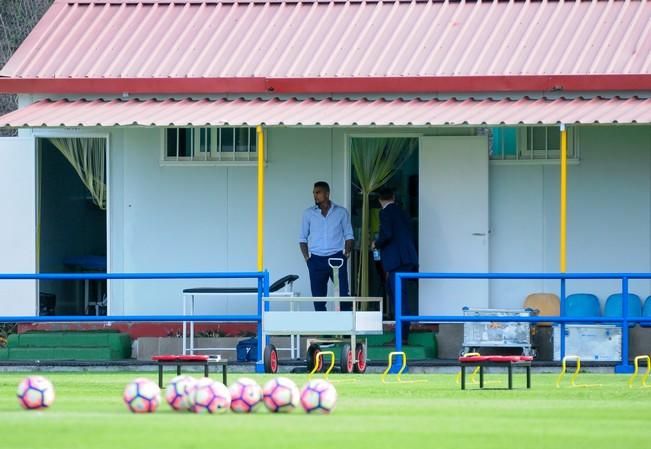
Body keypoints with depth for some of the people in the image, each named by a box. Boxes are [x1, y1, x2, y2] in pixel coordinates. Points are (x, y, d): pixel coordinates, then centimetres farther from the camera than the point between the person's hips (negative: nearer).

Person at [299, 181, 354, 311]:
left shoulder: (341, 212, 6)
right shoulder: (308, 213, 9)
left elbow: (348, 236, 9)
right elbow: (303, 238, 11)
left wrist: (347, 253, -4)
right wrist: (306, 257, -1)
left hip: (337, 257, -2)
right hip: (316, 260, 2)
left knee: (343, 293, -8)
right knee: (318, 295, 1)